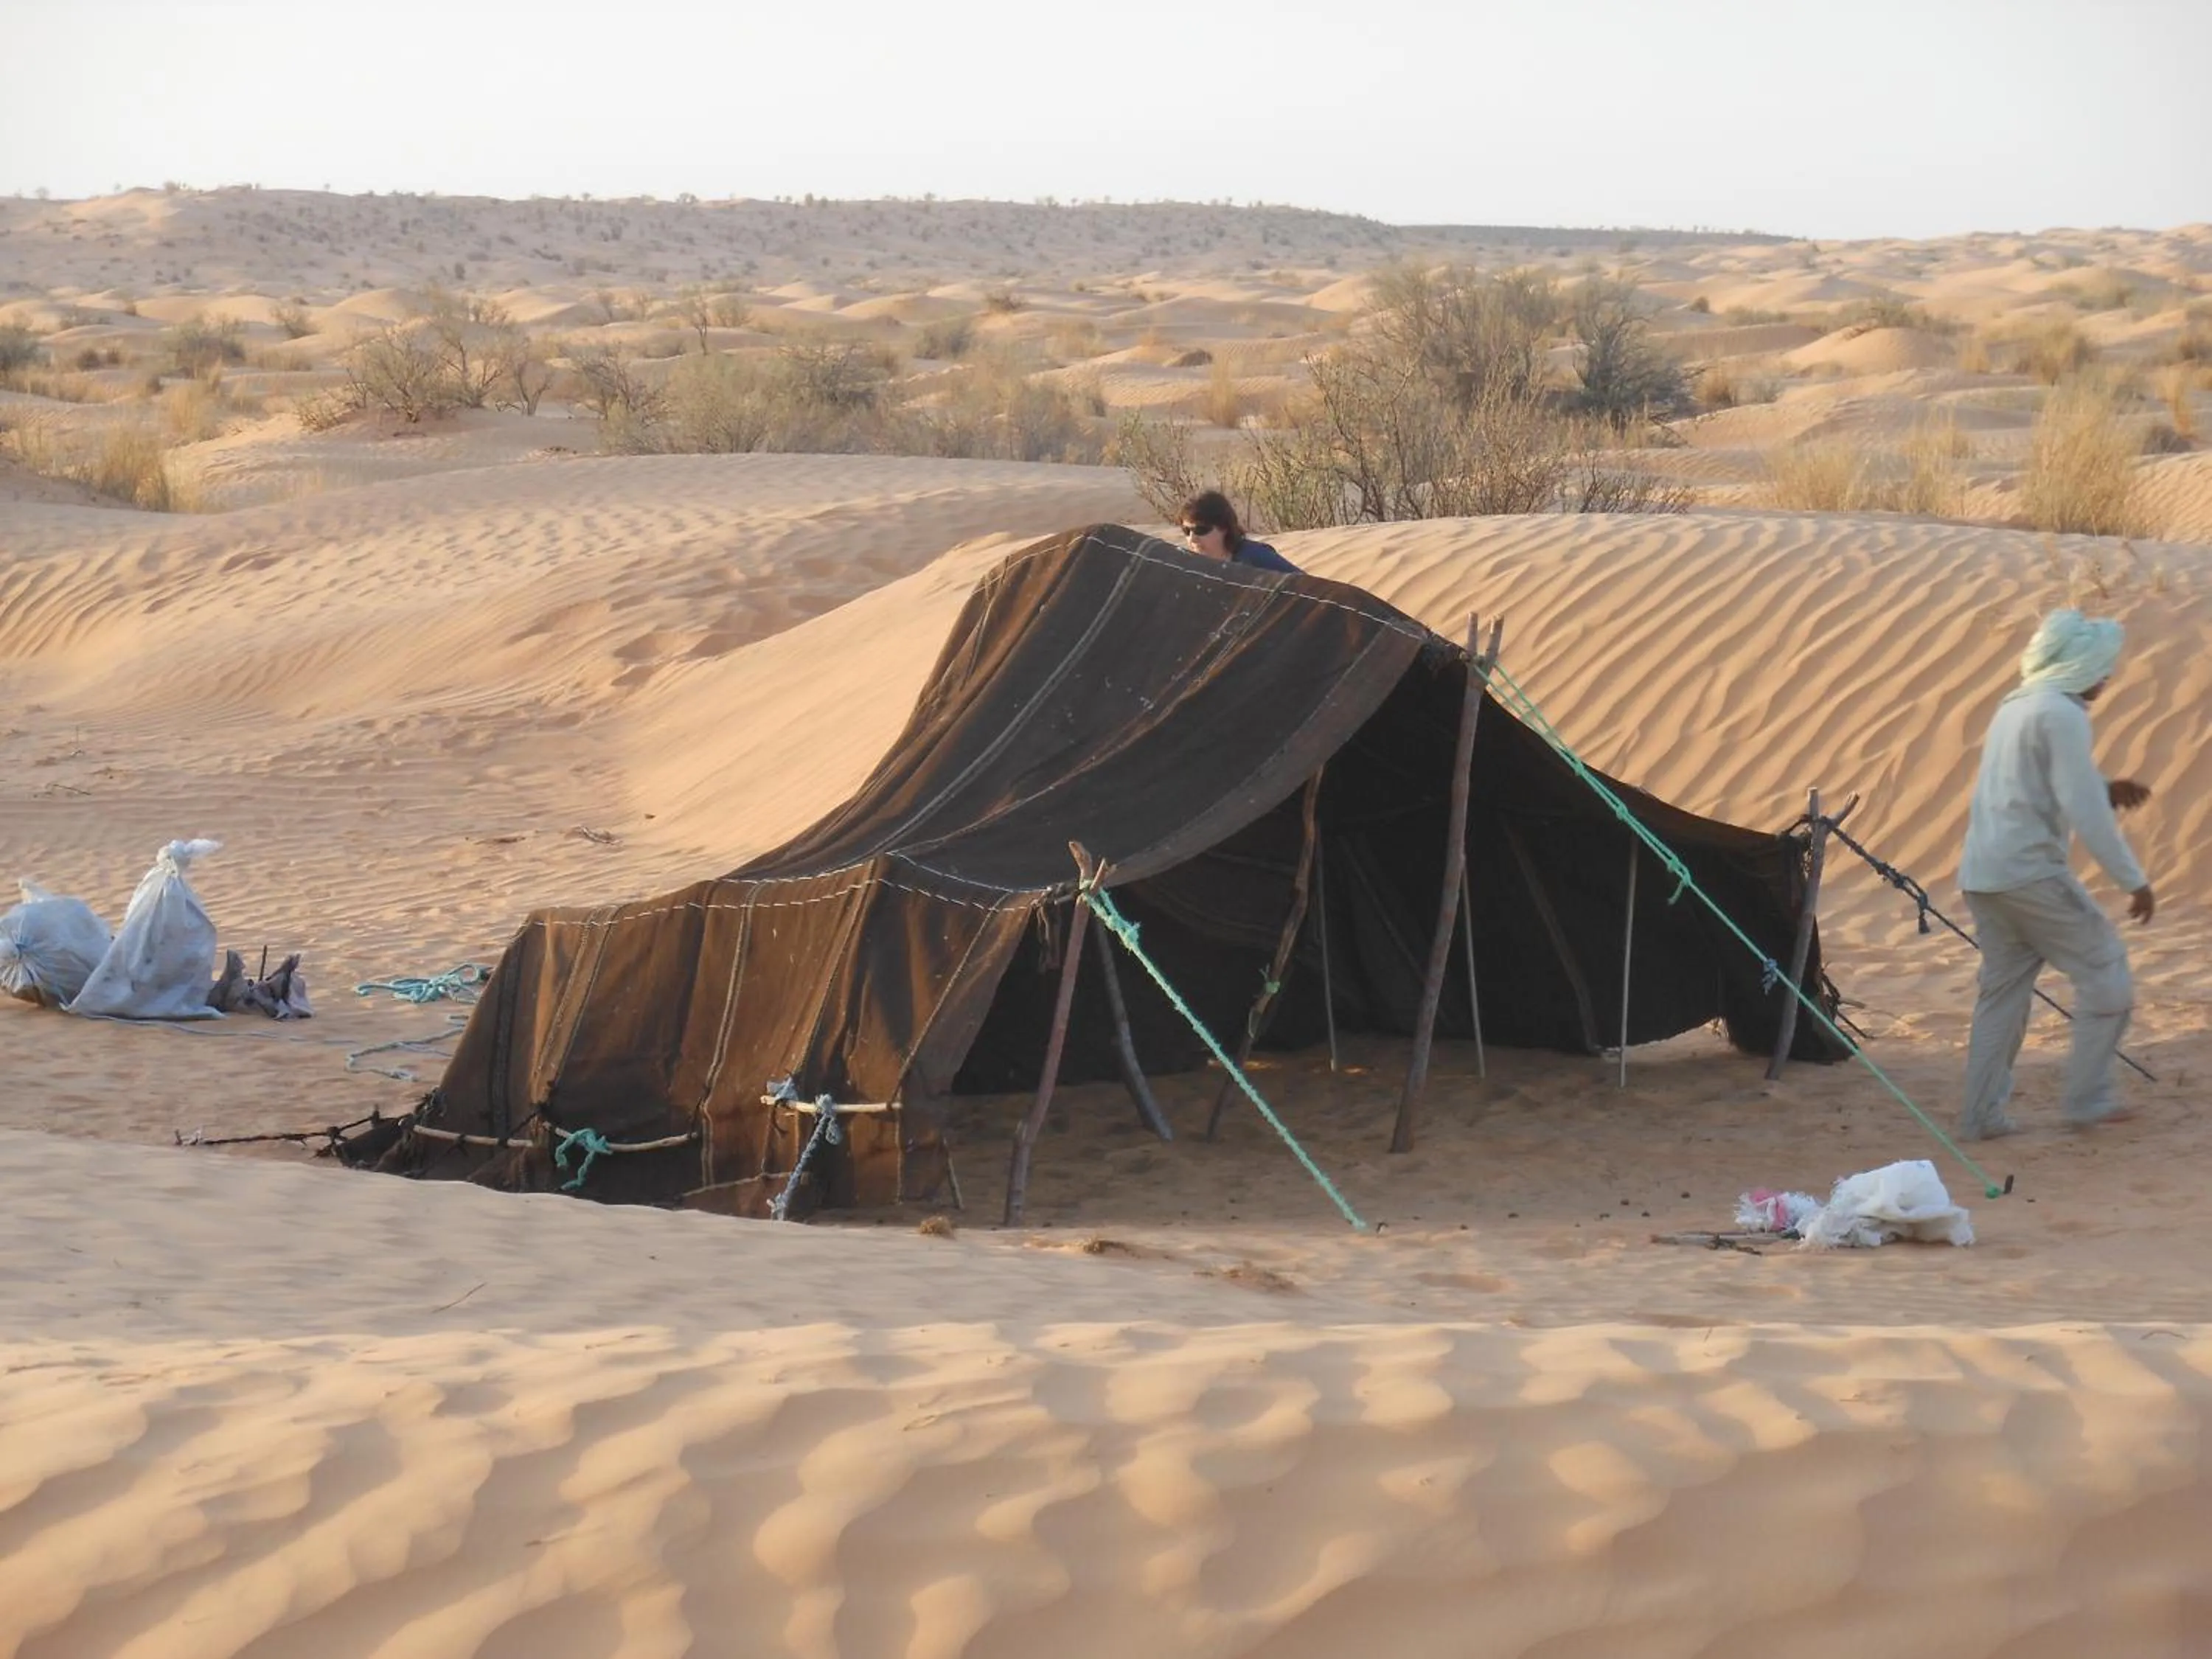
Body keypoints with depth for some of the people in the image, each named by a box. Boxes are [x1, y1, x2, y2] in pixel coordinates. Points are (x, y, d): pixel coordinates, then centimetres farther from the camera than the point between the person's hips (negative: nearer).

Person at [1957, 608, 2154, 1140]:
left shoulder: (2016, 706, 17)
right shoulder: (2062, 715, -12)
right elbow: (2083, 812, -16)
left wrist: (2108, 792, 16)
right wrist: (2134, 881, -11)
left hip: (1983, 873, 9)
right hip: (2029, 871, -9)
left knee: (2003, 986, 13)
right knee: (2104, 967, 2)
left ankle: (1982, 1114, 11)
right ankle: (2086, 1097, 2)